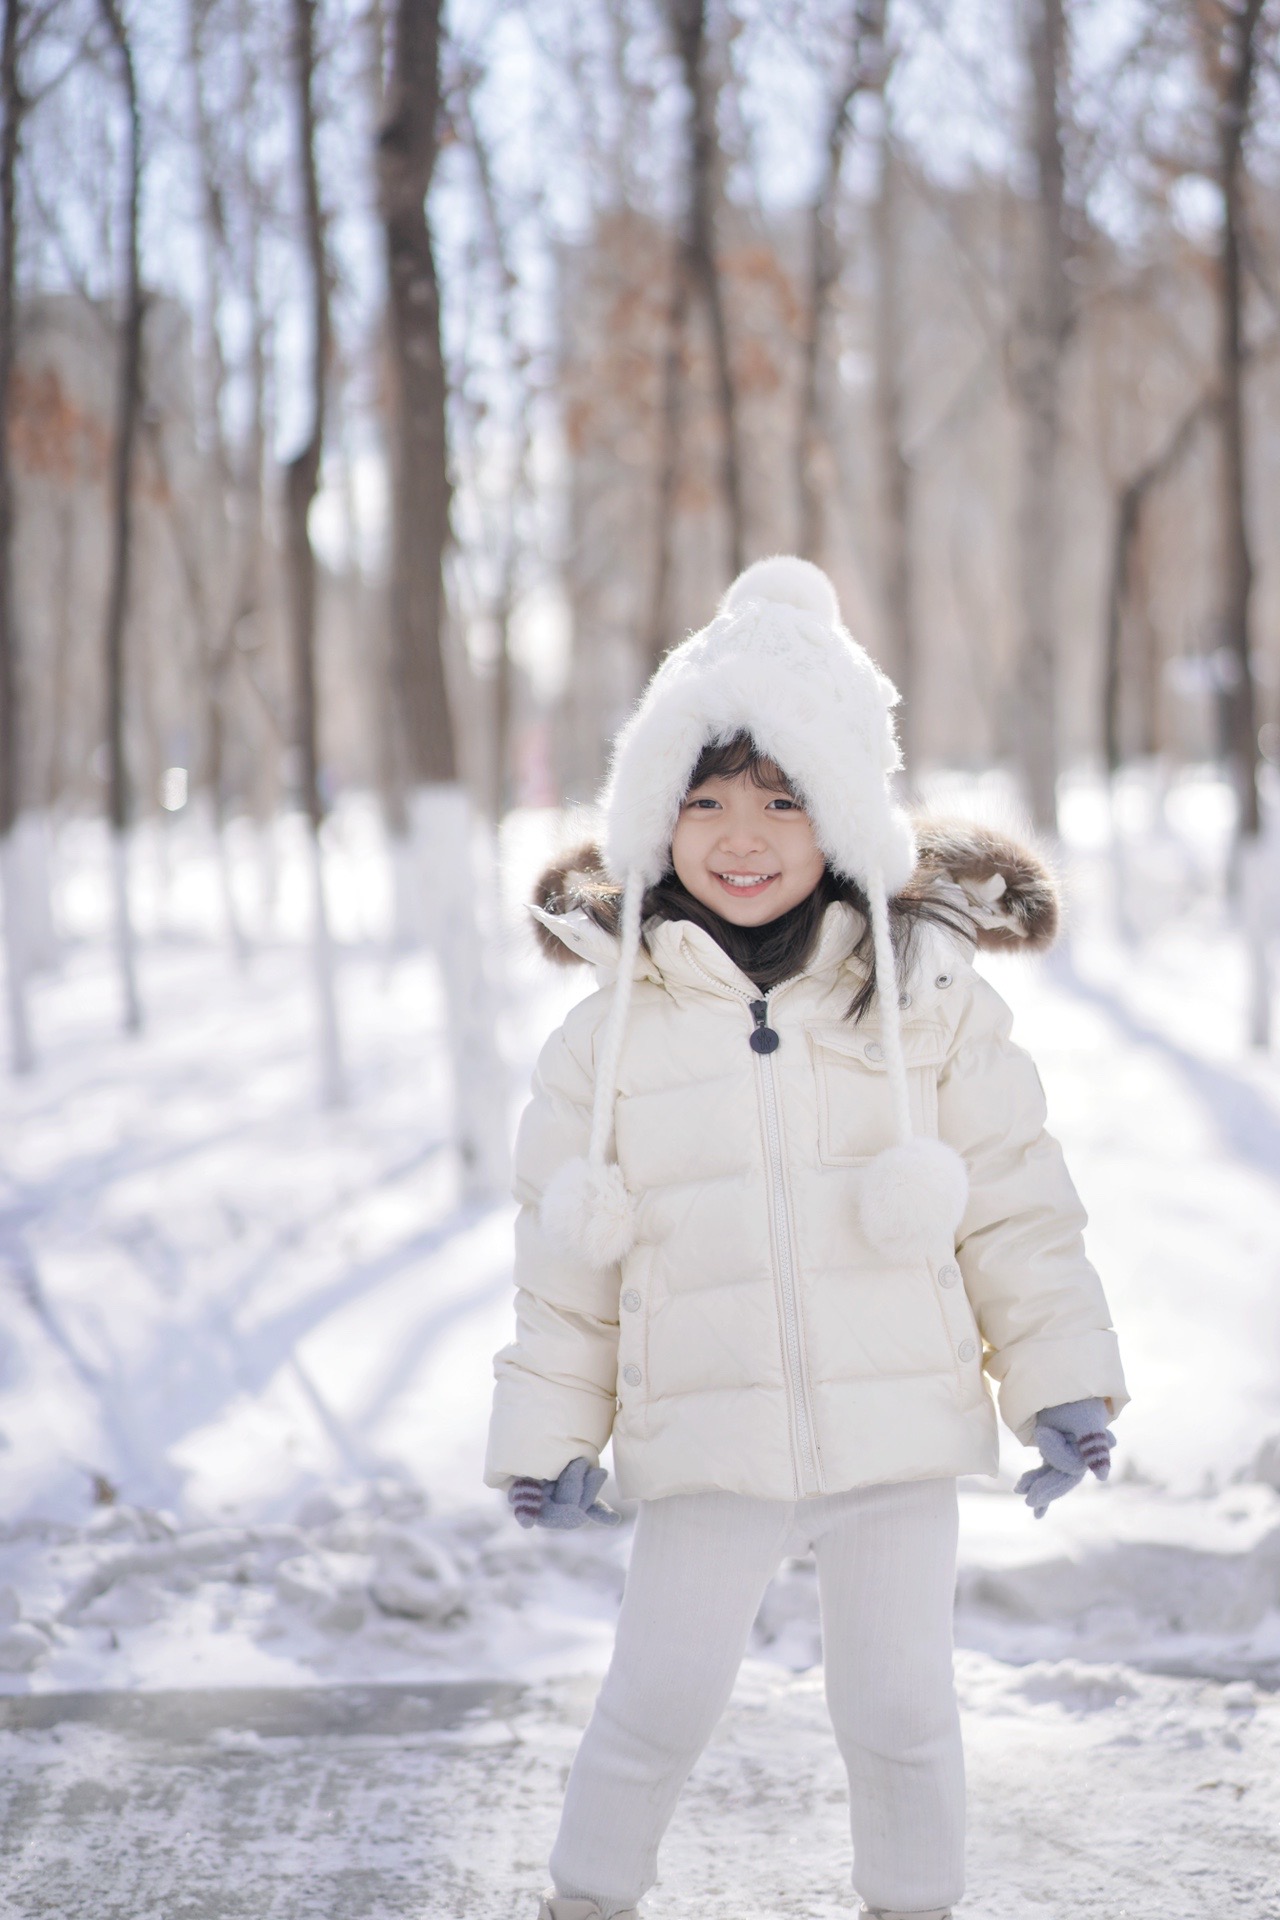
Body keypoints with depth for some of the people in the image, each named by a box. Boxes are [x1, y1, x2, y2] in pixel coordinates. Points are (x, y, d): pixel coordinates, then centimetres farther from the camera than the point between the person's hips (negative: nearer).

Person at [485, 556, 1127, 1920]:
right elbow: (564, 1257, 6)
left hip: (897, 1433, 0)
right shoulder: (611, 1034, 1)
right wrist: (546, 1435, 5)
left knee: (899, 1707, 7)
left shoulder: (930, 1001, 0)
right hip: (707, 1446, 0)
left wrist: (1063, 1384, 1)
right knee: (661, 1696, 3)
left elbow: (1015, 1206, 4)